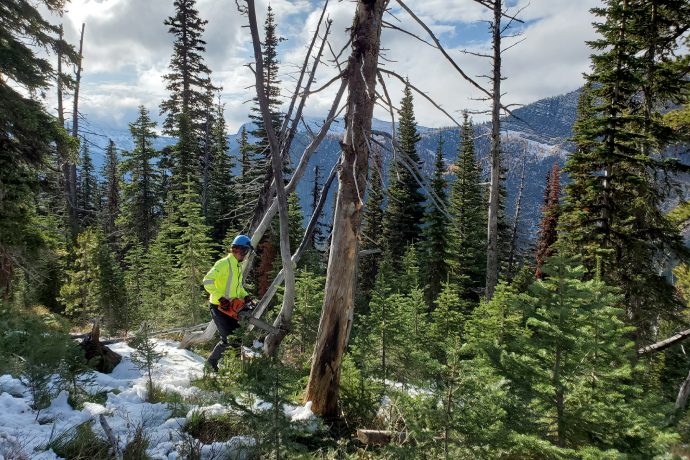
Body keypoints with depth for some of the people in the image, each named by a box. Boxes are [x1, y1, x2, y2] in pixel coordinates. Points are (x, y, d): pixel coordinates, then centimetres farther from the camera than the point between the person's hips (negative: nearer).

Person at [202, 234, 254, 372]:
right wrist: (220, 298, -30)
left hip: (229, 309, 9)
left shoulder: (238, 266, 12)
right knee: (228, 339, -6)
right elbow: (207, 281, -26)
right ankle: (212, 362, 13)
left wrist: (245, 296, 7)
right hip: (218, 307, -9)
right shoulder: (224, 263, -18)